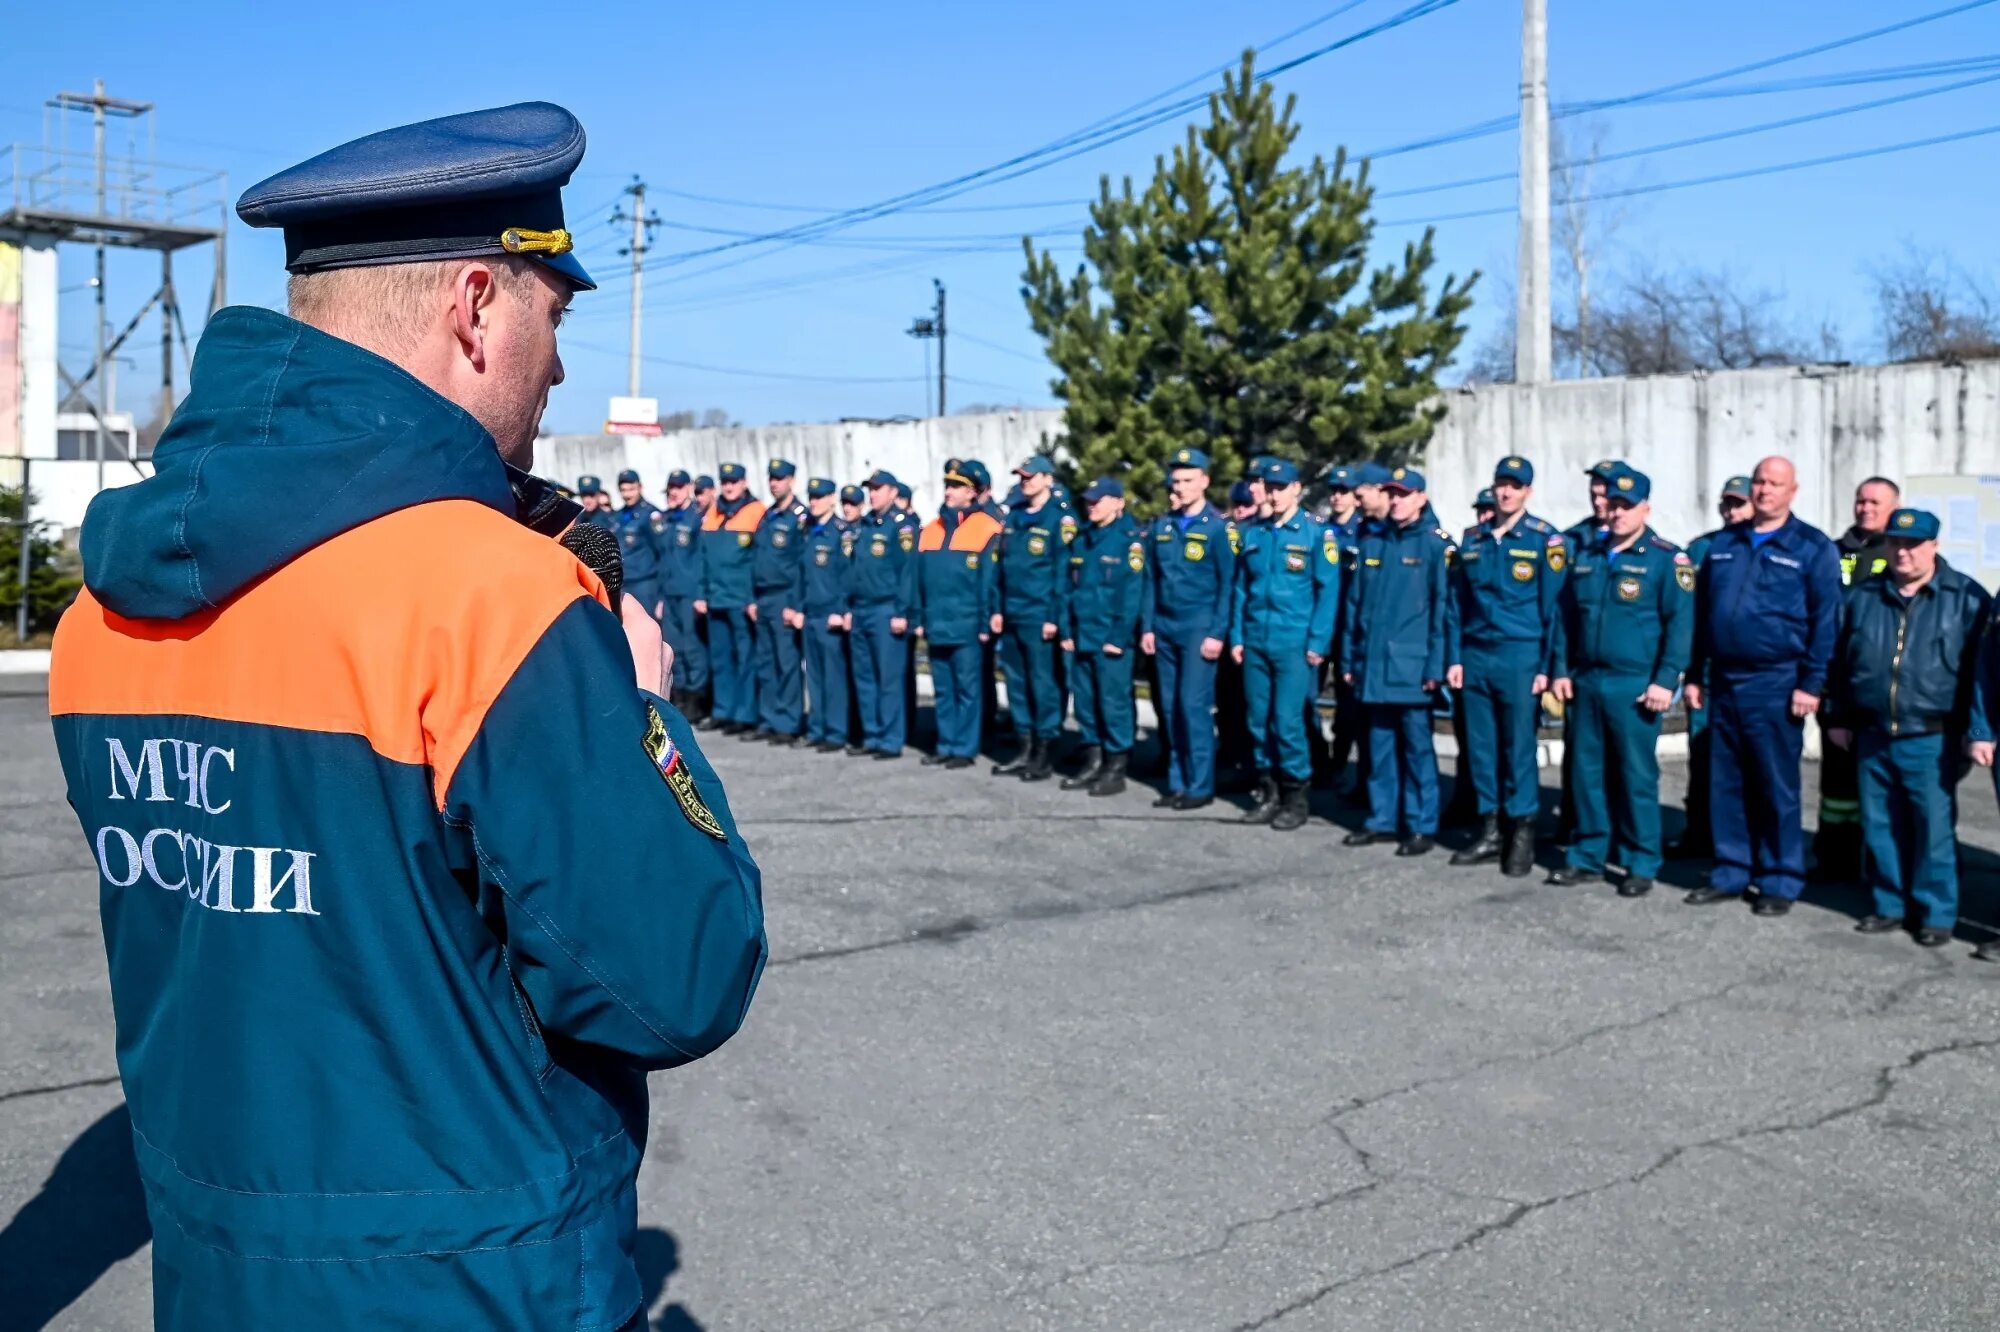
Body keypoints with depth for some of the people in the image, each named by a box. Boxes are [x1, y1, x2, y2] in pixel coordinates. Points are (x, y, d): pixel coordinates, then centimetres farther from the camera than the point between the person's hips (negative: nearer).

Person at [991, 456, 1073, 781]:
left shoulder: (1060, 519, -6)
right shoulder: (1013, 517, 14)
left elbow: (1062, 572, -10)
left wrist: (1054, 617, -13)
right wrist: (997, 609, 11)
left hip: (1038, 616, -7)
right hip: (1011, 616, 7)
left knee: (1042, 683, -2)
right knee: (1016, 681, 11)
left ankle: (1045, 753, 6)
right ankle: (1025, 748, 19)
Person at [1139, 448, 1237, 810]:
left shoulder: (1217, 527, -4)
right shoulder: (1162, 526, 11)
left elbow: (1227, 584, -6)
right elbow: (1153, 579, 14)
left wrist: (1217, 633, -11)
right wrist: (1148, 627, 8)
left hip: (1199, 628, -5)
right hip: (1165, 627, 5)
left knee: (1194, 706, -7)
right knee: (1170, 707, 7)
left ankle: (1200, 786, 1)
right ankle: (1177, 783, 14)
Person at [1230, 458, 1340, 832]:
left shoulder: (1317, 534, -2)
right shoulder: (1253, 535, 12)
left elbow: (1328, 591, -5)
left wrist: (1318, 643, -10)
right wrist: (1236, 636, 8)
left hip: (1294, 644, -5)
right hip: (1255, 643, 5)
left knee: (1287, 722, -6)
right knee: (1259, 721, 7)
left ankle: (1295, 798, 6)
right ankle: (1268, 793, 19)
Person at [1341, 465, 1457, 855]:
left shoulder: (1436, 545, -3)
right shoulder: (1370, 541, 11)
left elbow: (1443, 607, -6)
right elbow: (1353, 602, 13)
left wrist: (1436, 665, -10)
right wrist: (1348, 658, 10)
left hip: (1411, 664, -5)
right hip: (1373, 662, 5)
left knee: (1416, 744, 1)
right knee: (1380, 743, 11)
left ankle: (1421, 826, 9)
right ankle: (1382, 819, 21)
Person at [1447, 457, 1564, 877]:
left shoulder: (1545, 539, -3)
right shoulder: (1472, 539, 10)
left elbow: (1553, 607, -4)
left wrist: (1547, 666, -8)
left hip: (1520, 657, -4)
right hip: (1475, 656, 4)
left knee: (1519, 748, -1)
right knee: (1480, 748, 8)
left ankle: (1522, 837, 9)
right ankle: (1489, 831, 18)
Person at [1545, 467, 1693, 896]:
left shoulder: (1667, 559, -4)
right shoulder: (1587, 558, 14)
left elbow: (1680, 624, -9)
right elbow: (1567, 618, 18)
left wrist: (1665, 681, -15)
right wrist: (1560, 670, 10)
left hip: (1634, 688, -5)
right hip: (1585, 683, 5)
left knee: (1637, 777, 0)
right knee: (1587, 773, 10)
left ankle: (1641, 866, 9)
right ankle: (1587, 856, 20)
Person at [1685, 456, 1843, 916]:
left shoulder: (1813, 548, -2)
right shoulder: (1723, 545, 13)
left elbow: (1825, 621, -6)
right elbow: (1702, 614, 15)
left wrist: (1811, 683, -12)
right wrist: (1695, 675, 12)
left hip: (1775, 685, -5)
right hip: (1724, 683, 5)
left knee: (1777, 788, 1)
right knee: (1726, 785, 10)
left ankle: (1780, 881, 11)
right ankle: (1731, 873, 20)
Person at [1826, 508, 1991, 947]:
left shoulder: (1966, 598, -1)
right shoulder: (1860, 596, 9)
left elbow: (1982, 669, -4)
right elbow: (1839, 660, 15)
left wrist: (1979, 732, -10)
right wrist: (1838, 718, 12)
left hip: (1931, 741, -4)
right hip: (1872, 737, 4)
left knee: (1934, 830, 0)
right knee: (1880, 827, 11)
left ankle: (1936, 914, 12)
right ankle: (1890, 906, 23)